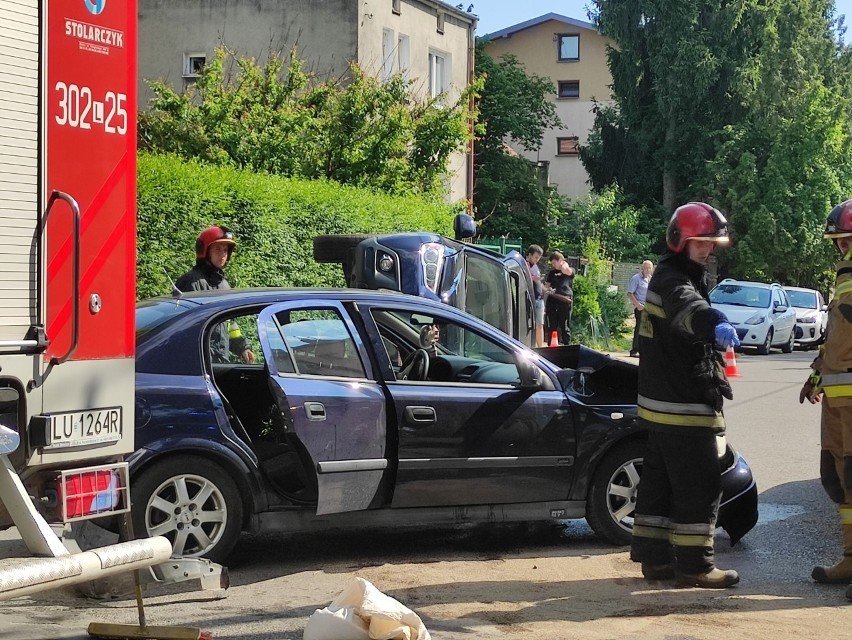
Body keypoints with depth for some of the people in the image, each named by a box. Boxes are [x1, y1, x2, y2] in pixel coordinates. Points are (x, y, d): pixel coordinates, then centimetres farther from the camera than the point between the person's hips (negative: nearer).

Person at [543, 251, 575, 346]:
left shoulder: (570, 270, 9)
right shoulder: (552, 273, 21)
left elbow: (565, 271, -14)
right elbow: (546, 286, 22)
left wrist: (563, 263, 6)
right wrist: (547, 290, -1)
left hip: (565, 302, -4)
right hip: (552, 301, 4)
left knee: (565, 327, -3)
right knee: (551, 327, 2)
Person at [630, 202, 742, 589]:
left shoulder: (676, 278, 17)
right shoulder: (672, 281, -17)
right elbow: (688, 307, -42)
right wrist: (714, 323, -63)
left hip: (662, 405, 11)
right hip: (683, 408, -11)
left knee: (659, 481, 13)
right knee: (699, 485, -6)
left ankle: (654, 557, 20)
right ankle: (694, 564, -1)